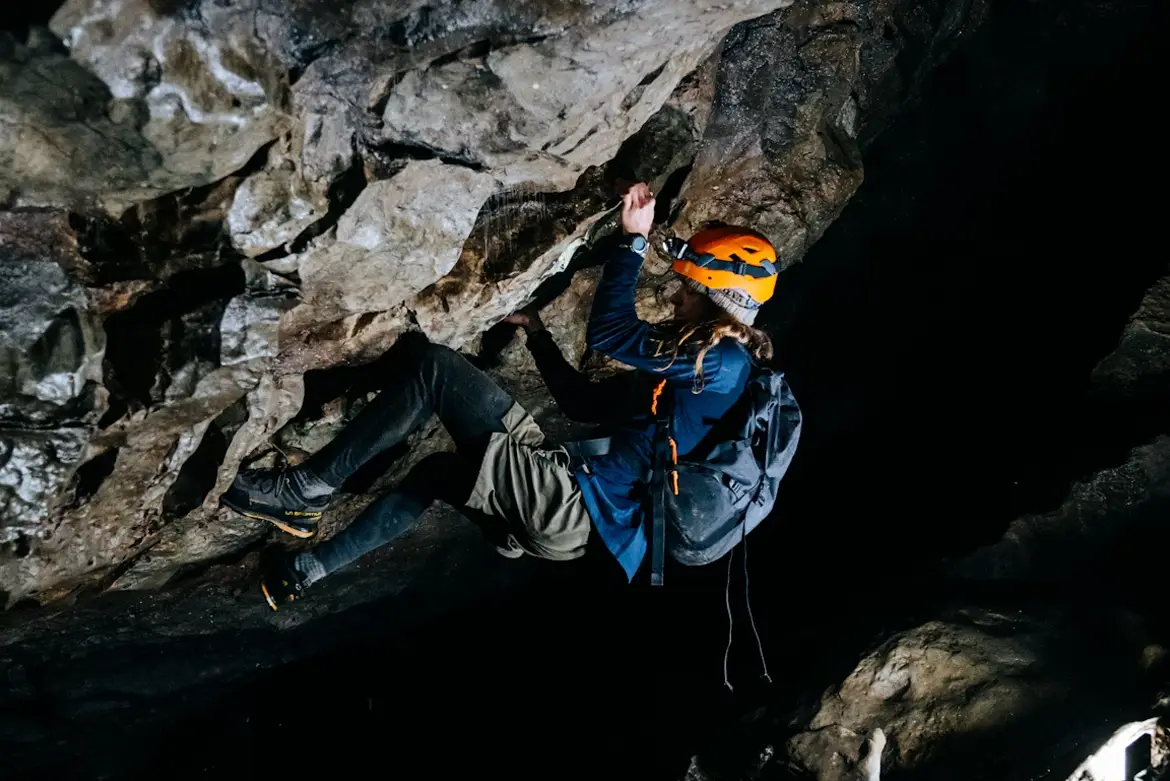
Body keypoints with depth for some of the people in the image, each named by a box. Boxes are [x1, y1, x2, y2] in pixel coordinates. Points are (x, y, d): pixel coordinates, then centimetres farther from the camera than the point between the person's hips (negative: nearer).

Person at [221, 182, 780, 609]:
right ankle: (310, 568, 35)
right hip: (577, 514, 10)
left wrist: (632, 241, -10)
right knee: (437, 470, 30)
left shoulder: (721, 362, -9)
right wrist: (538, 335, 24)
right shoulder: (692, 366, 19)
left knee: (433, 365, -12)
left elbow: (606, 334, -19)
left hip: (573, 506, -10)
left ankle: (309, 487, -3)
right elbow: (586, 404, 23)